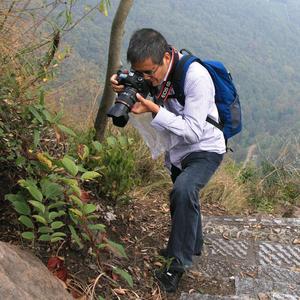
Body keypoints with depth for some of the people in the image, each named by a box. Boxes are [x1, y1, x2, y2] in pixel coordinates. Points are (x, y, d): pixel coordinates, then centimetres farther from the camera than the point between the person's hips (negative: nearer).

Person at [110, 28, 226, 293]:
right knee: (183, 201, 22)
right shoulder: (154, 71, -11)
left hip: (205, 149, -7)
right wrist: (124, 90, -23)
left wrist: (153, 109, -38)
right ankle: (193, 246, 50)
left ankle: (179, 265, -18)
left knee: (183, 191, -32)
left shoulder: (196, 77, -30)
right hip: (177, 150, 8)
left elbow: (192, 132, -32)